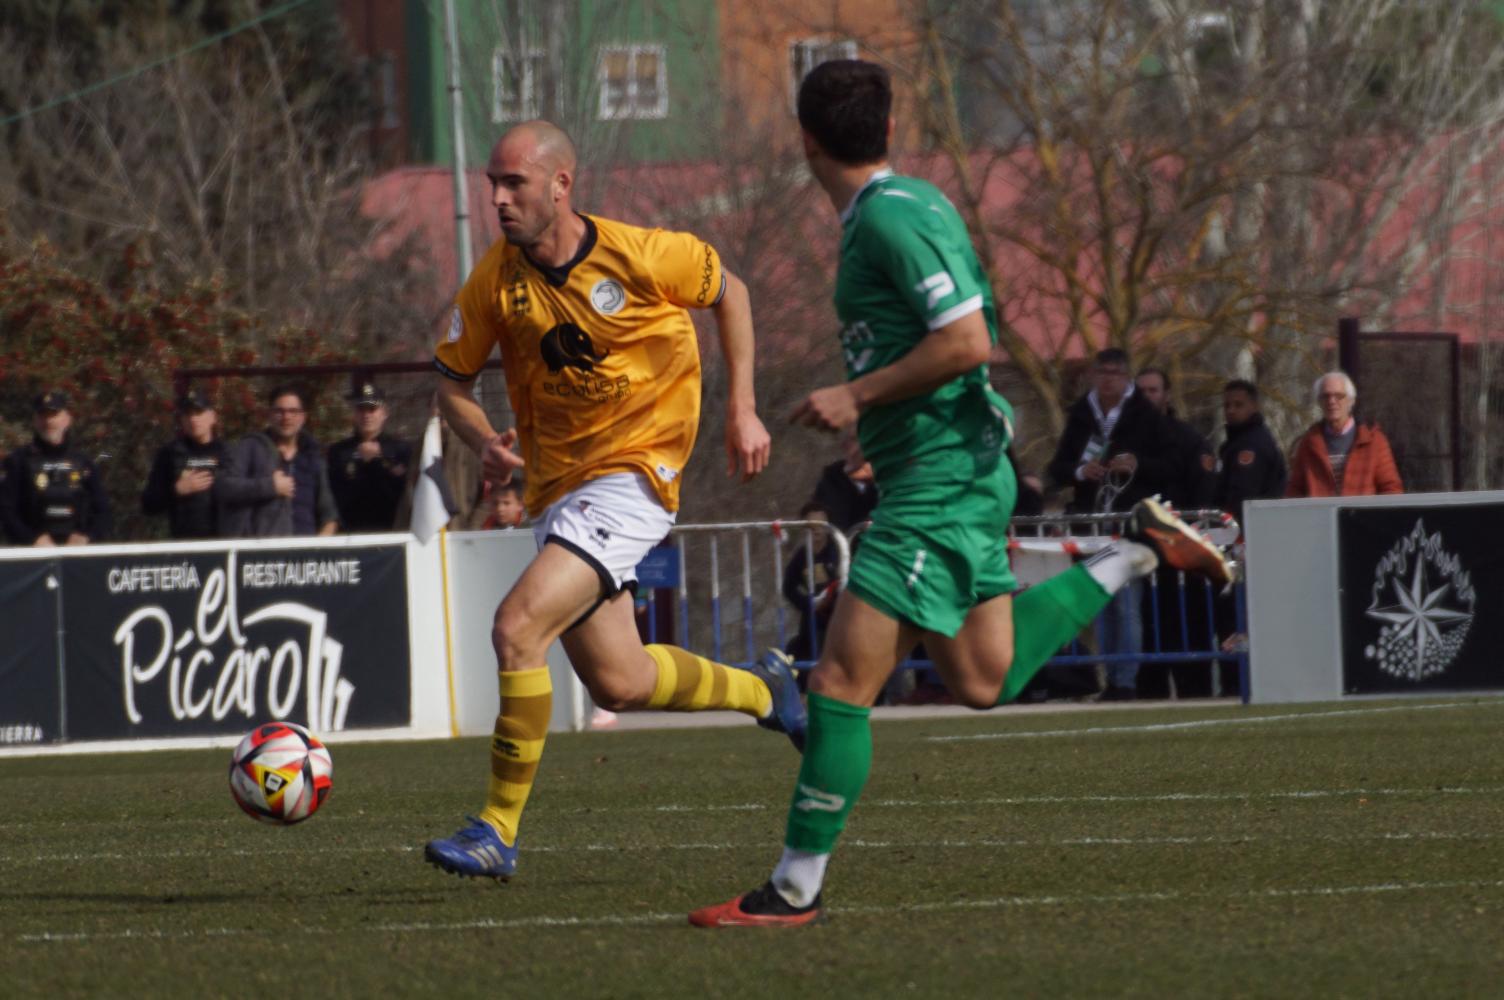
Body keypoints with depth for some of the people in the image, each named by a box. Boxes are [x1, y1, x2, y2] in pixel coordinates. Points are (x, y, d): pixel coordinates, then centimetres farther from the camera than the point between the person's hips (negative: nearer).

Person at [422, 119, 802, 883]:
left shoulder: (639, 256, -13)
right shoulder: (496, 281, -5)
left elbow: (728, 292, 6)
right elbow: (452, 381, 6)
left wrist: (742, 410, 2)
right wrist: (485, 443, -15)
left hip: (634, 473, -6)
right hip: (558, 485, 6)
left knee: (518, 627, -22)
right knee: (616, 685, 10)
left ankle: (498, 831, -14)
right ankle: (763, 690, 39)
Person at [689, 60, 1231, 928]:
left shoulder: (892, 215, -16)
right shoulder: (904, 204, 13)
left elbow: (966, 340, -23)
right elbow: (964, 336, 23)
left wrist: (858, 396, -17)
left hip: (940, 484, -10)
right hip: (961, 474, 10)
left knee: (843, 683, -9)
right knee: (983, 682, 18)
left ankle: (797, 888, -7)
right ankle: (1136, 552, 20)